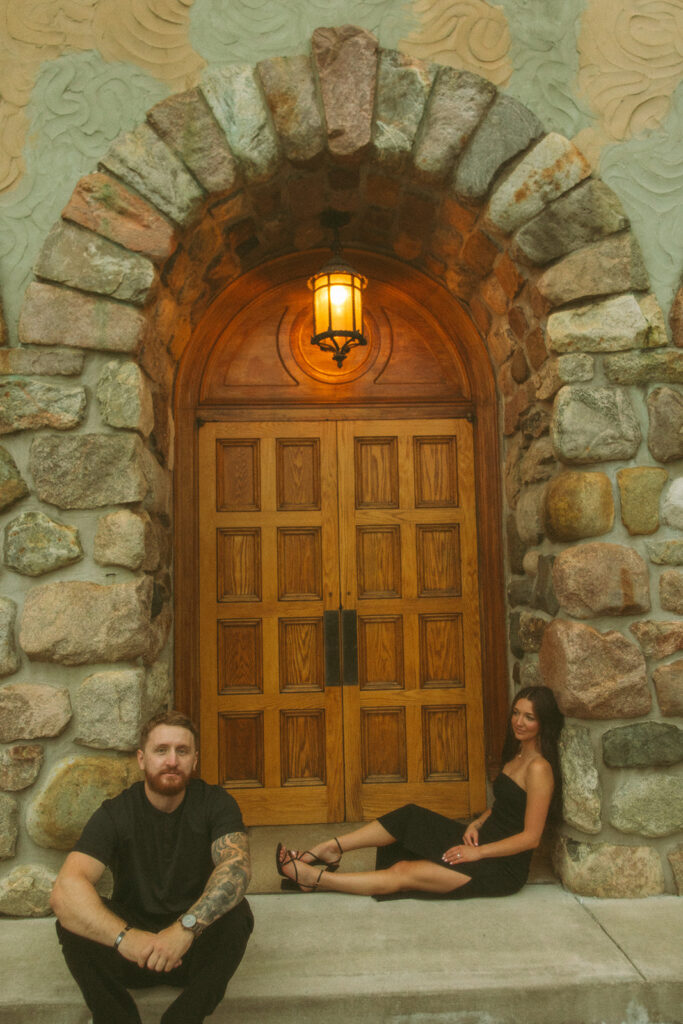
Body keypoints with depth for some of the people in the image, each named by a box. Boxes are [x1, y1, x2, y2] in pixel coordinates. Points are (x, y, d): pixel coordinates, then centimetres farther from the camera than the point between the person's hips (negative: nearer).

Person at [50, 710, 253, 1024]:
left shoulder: (215, 803, -10)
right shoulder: (115, 813, -11)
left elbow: (238, 867, -27)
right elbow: (65, 889, -27)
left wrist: (186, 927, -43)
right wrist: (124, 937, -42)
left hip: (196, 948, 0)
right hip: (131, 951, 0)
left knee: (235, 914, -30)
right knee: (72, 920, -25)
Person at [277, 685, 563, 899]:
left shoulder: (539, 768, -19)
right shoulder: (517, 753, 9)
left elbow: (531, 837, -20)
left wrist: (478, 852, -18)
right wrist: (477, 823, 1)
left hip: (504, 868, -8)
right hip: (485, 838, 8)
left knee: (403, 873, -14)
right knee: (410, 817, -7)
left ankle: (314, 877, -8)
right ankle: (329, 849, -5)